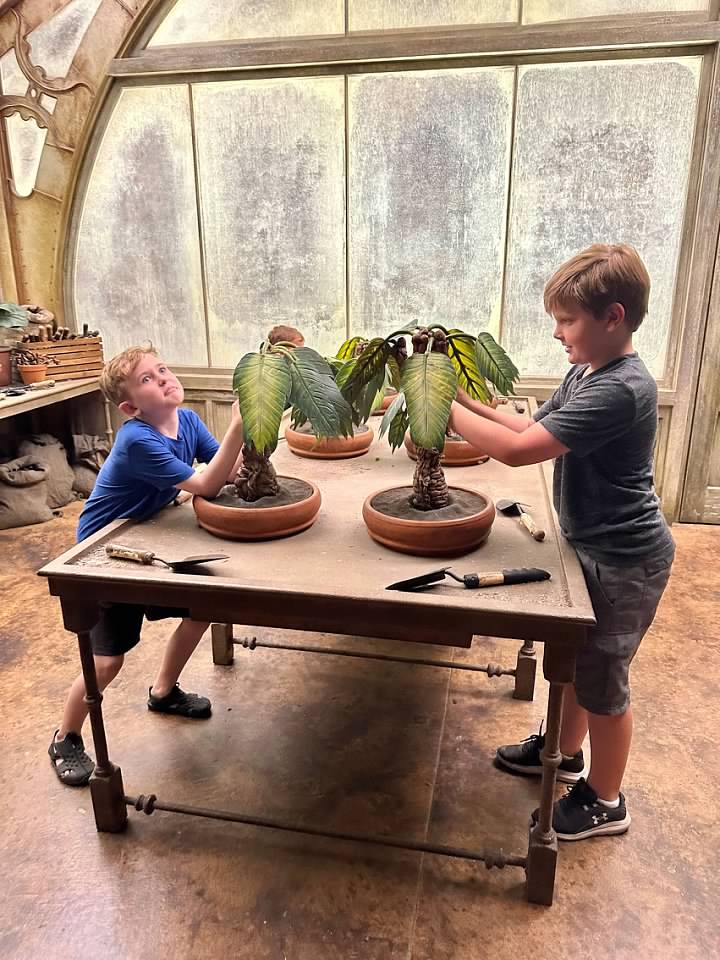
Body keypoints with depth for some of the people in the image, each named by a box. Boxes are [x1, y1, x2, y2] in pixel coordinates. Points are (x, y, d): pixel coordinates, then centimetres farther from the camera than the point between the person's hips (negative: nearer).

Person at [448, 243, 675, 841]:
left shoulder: (619, 391, -29)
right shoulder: (586, 372, 2)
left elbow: (517, 450, -34)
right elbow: (535, 428, 7)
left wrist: (446, 408, -24)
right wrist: (471, 404, -5)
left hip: (623, 561, -9)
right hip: (593, 545, 9)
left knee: (601, 679, 9)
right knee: (575, 657, 24)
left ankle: (604, 802, 32)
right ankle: (565, 750, 48)